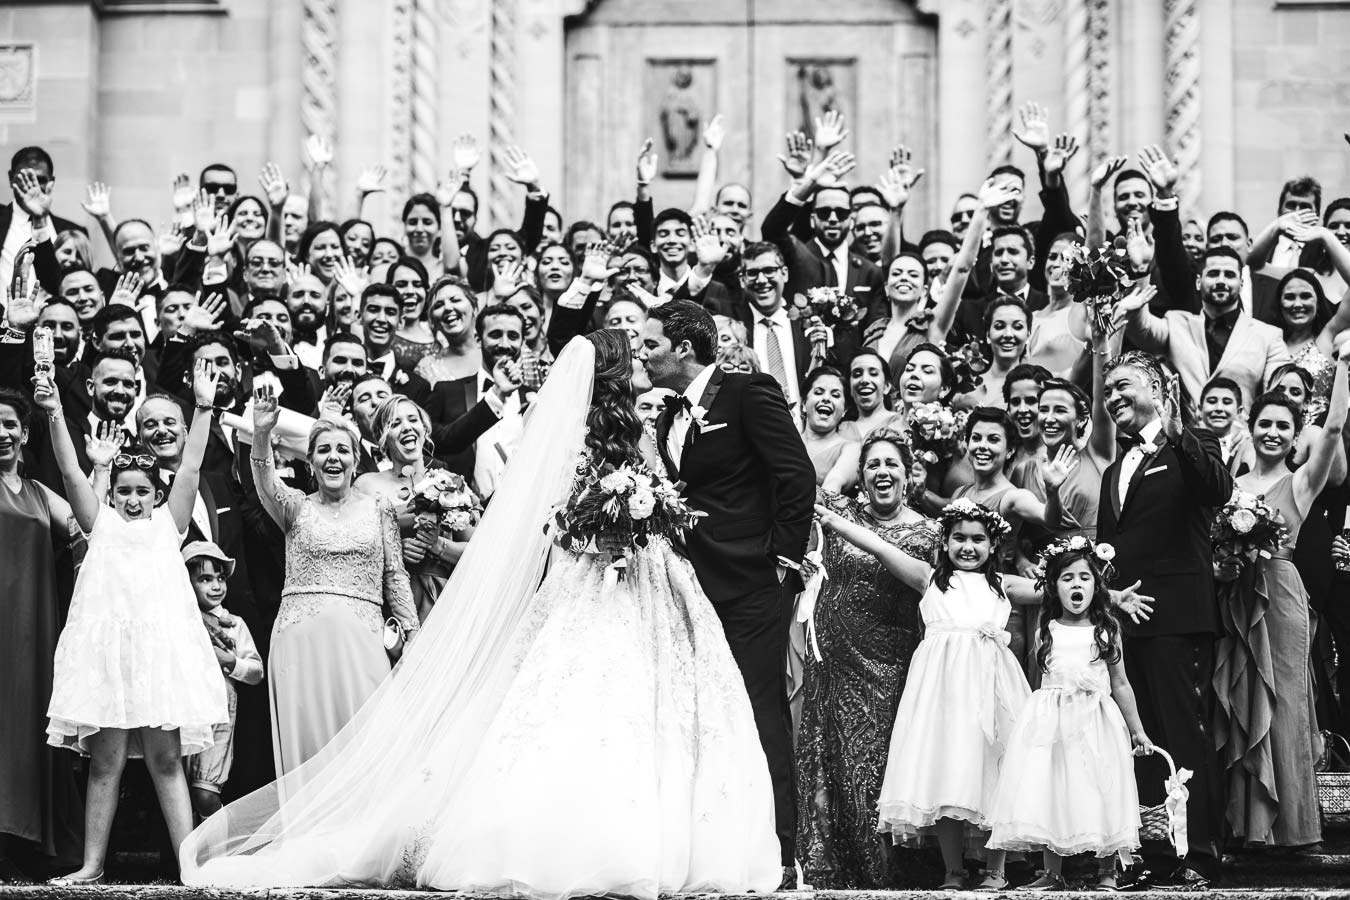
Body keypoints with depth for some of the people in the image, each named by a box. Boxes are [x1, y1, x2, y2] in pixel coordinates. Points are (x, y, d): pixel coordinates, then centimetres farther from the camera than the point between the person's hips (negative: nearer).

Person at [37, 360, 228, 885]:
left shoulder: (167, 522, 14)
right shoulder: (101, 523, 14)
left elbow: (191, 469, 6)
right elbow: (71, 473, 5)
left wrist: (203, 408, -2)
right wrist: (55, 416, -6)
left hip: (161, 642, 0)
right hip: (106, 643, 0)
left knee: (166, 759, 0)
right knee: (105, 760, 1)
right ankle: (92, 865, 3)